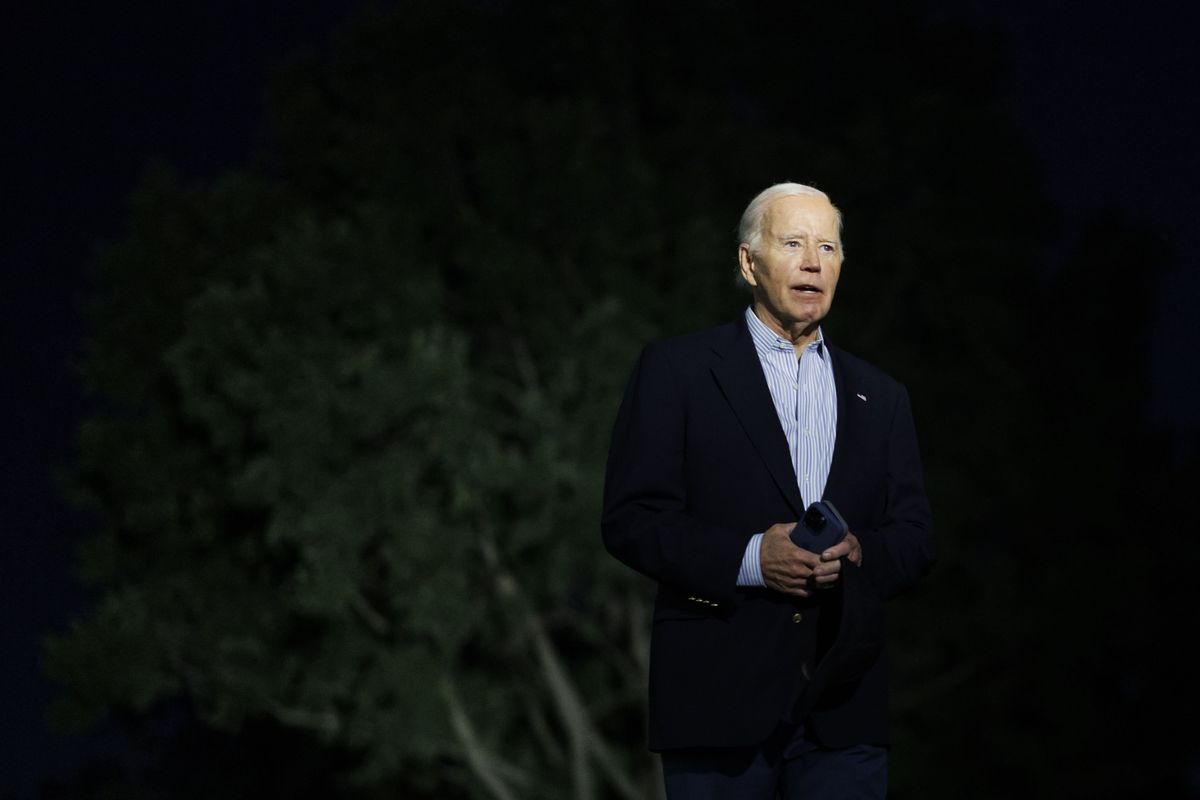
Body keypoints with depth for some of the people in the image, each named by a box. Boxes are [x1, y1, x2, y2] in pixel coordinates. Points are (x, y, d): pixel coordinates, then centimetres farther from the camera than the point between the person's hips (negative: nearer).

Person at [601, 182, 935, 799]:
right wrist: (747, 558, -16)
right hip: (720, 698, -3)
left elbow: (915, 539, 14)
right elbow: (630, 518, -2)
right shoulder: (675, 371, 5)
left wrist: (859, 555, -9)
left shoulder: (880, 399, 18)